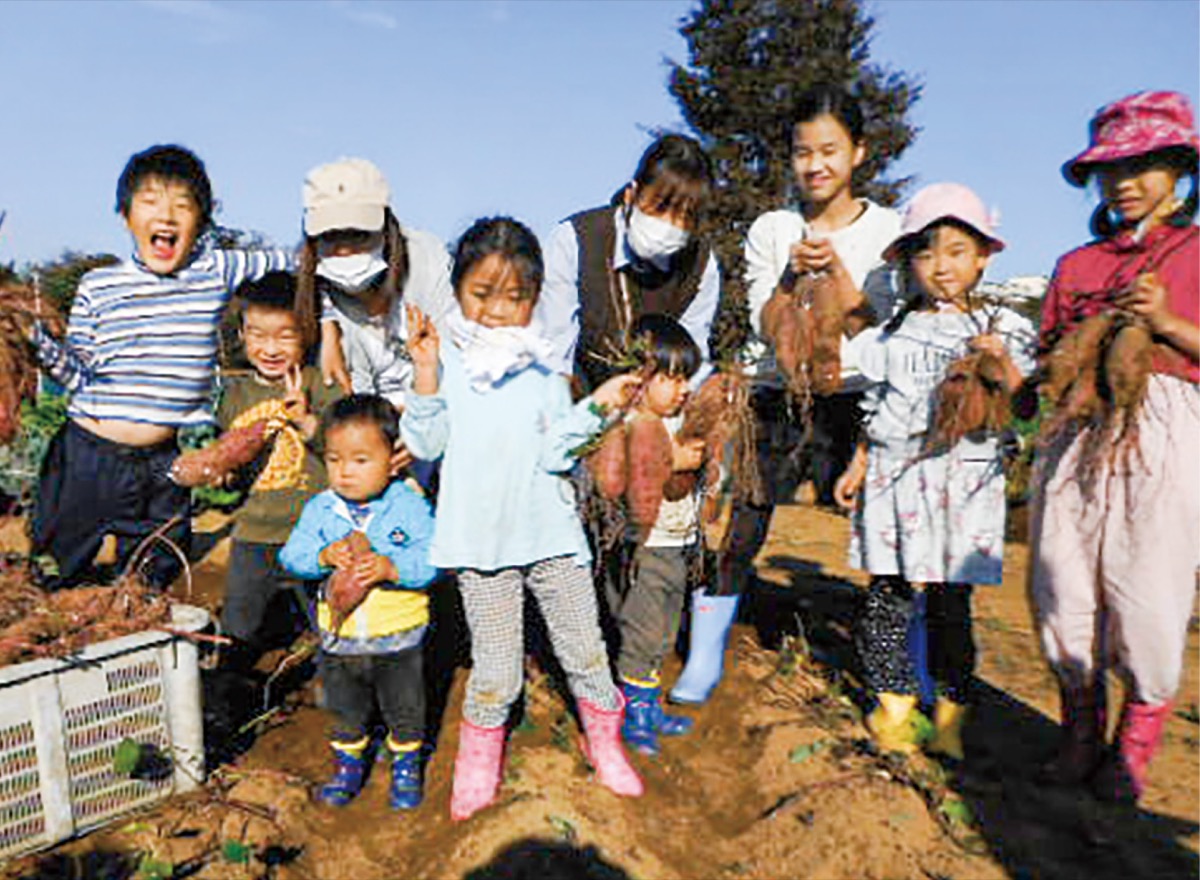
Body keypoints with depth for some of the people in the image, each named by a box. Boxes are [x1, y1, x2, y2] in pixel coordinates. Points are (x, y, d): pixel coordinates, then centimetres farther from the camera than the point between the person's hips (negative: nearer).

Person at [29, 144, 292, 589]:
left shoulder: (215, 271, -3)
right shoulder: (97, 286, -3)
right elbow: (82, 376, 0)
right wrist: (52, 356, -19)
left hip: (161, 463, 1)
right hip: (87, 453, 0)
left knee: (150, 582, 16)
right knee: (56, 574, 14)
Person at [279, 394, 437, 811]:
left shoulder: (410, 506, -14)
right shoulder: (320, 509, -4)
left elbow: (432, 559, -18)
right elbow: (291, 555, -6)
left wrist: (391, 568, -32)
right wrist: (325, 556, -24)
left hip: (398, 638, -2)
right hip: (339, 638, 3)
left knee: (404, 710, 15)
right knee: (346, 713, 21)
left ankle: (406, 766, 38)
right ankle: (348, 764, 44)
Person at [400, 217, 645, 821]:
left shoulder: (542, 368, 2)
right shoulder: (444, 361, -3)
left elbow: (553, 454, -2)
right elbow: (425, 446, -9)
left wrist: (595, 408, -13)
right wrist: (425, 375, -20)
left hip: (552, 534, 2)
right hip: (481, 543, -2)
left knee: (585, 652, 13)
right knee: (496, 670, 6)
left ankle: (605, 745, 38)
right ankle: (477, 764, 33)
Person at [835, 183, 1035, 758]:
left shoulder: (1002, 330, 3)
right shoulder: (896, 333, 11)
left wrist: (1002, 365, -20)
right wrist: (857, 468, 14)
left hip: (961, 483, -2)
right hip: (894, 478, 3)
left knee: (950, 604, 2)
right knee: (887, 597, 4)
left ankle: (951, 717, 18)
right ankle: (892, 706, 20)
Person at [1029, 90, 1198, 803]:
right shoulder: (1076, 265, 18)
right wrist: (1097, 336, -1)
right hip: (1078, 432, 3)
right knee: (1063, 584, 1)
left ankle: (1138, 740, 16)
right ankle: (1082, 726, 20)